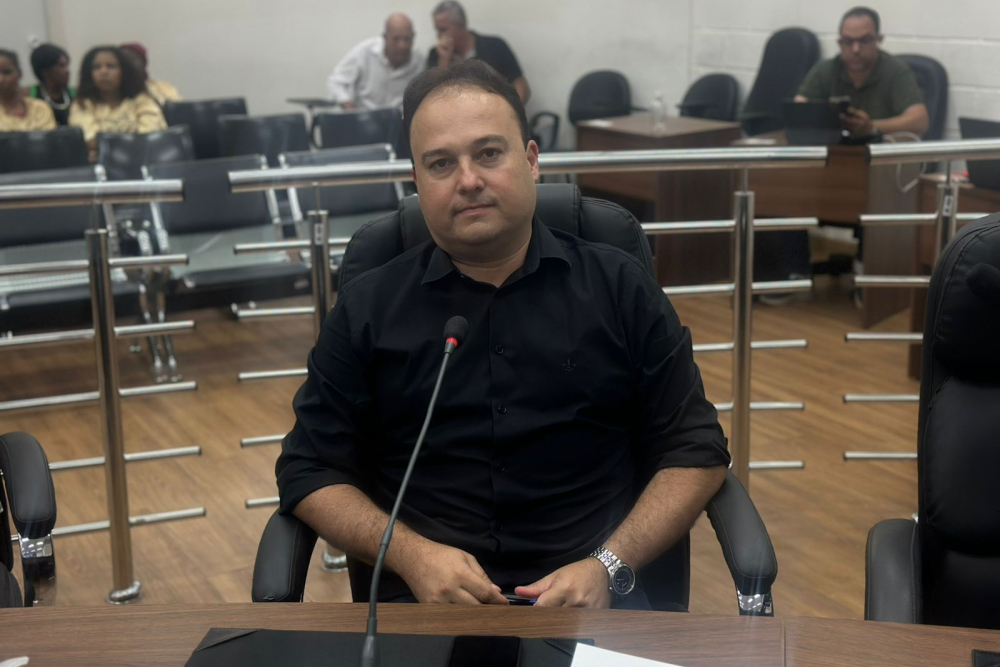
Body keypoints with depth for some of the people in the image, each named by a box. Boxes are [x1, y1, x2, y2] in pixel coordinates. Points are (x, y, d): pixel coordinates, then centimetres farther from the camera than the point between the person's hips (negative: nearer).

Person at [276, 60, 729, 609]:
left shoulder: (620, 289, 9)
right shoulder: (366, 310, 9)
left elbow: (696, 451, 8)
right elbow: (310, 470, 9)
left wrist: (608, 567, -7)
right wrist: (410, 554, -8)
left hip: (588, 592, 0)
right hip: (425, 601, 0)